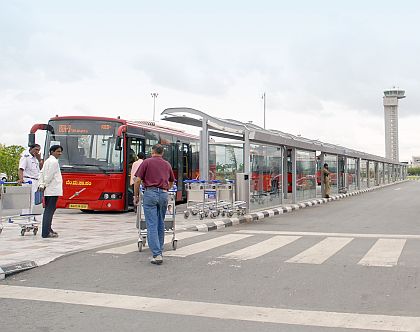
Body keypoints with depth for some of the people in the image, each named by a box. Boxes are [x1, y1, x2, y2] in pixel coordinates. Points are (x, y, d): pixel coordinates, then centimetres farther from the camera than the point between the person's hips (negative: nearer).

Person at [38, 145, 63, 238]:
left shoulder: (47, 161, 19)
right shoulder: (54, 161, -12)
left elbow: (42, 173, 15)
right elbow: (49, 175, -17)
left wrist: (41, 185, 7)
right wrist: (45, 185, -4)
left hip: (48, 191, 10)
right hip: (53, 190, -10)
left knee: (48, 210, 15)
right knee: (49, 210, -10)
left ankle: (48, 229, 24)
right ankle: (46, 232, -11)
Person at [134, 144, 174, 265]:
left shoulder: (147, 162, 3)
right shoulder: (167, 164, 16)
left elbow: (138, 180, -3)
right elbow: (171, 182, 29)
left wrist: (136, 196, 8)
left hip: (150, 193, -4)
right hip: (163, 195, 4)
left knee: (152, 225, -6)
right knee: (161, 224, 16)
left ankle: (157, 254, -14)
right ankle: (159, 250, 24)